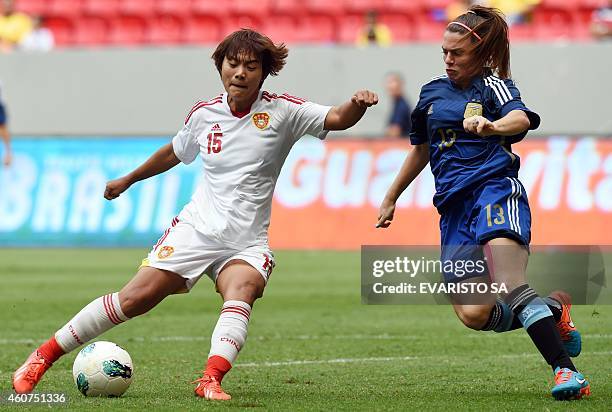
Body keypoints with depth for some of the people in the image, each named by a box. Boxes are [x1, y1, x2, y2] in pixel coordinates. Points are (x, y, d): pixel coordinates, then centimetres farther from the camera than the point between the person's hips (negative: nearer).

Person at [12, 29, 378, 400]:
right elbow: (175, 152, 26)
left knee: (241, 290, -34)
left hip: (248, 242, -1)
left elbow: (336, 119, -18)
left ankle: (211, 380, -48)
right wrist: (128, 180, 39)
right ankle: (44, 356, 2)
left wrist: (357, 104, -41)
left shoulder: (281, 111, -4)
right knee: (135, 298, -10)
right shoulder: (204, 114, 5)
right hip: (196, 228, 1)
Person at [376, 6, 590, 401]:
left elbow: (520, 119, -22)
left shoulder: (494, 85, 1)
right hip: (455, 206, 6)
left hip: (495, 187, -5)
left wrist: (492, 126, -45)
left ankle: (566, 369, -32)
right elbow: (421, 149, 35)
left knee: (509, 286, -30)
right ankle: (552, 311, 12)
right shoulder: (432, 93, 20)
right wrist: (391, 198, 41)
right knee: (474, 314, -12)